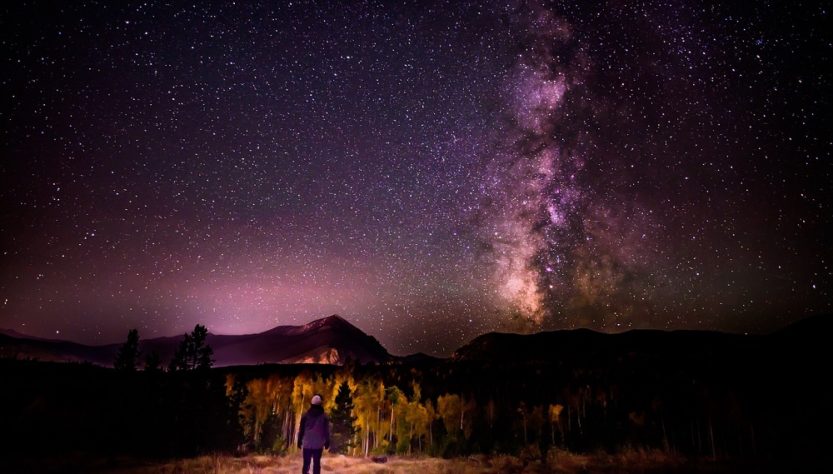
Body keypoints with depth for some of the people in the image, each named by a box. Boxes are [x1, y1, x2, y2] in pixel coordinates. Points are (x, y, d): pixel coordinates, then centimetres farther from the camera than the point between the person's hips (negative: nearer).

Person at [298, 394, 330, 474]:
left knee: (306, 463, 7)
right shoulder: (324, 416, 0)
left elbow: (301, 430, 3)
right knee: (317, 463, 5)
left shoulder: (305, 415, 0)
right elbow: (326, 431, 3)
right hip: (318, 444, 0)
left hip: (307, 443, 0)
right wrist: (327, 442, 9)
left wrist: (299, 441, 10)